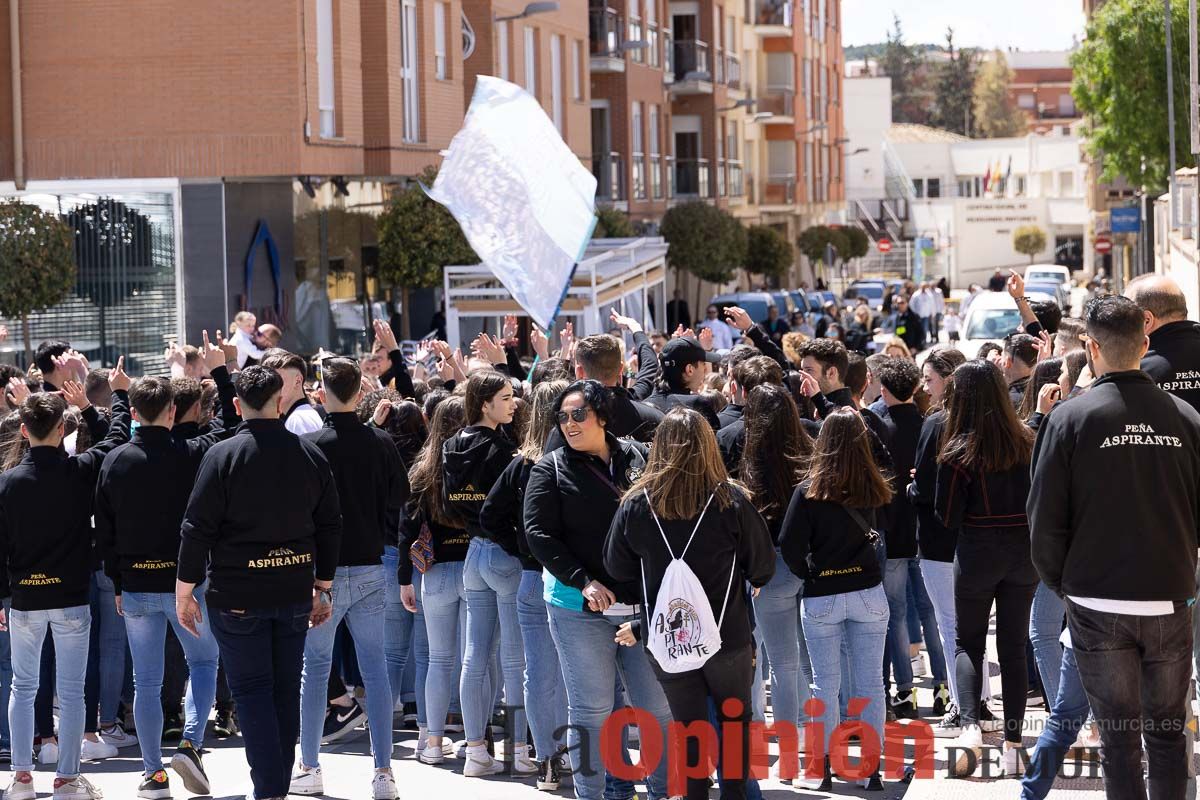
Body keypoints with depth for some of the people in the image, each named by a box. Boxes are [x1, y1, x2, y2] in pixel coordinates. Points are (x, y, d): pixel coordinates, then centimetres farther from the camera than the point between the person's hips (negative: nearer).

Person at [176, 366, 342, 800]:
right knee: (286, 690, 13)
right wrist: (323, 588, 18)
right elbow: (330, 526, 9)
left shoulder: (222, 456, -11)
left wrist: (185, 591, -2)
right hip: (294, 592, 4)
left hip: (236, 596, -4)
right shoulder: (310, 454, 2)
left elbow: (197, 528, -10)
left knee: (251, 690, 1)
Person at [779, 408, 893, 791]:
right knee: (870, 683, 7)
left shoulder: (808, 491, -11)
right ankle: (873, 768, 10)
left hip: (822, 598, -2)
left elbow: (790, 546, -14)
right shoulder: (872, 488, -3)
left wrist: (808, 575, 2)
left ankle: (824, 770, 10)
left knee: (826, 685, 7)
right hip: (868, 593, 2)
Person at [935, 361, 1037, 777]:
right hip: (1024, 551, 3)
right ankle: (1012, 745, 9)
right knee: (1013, 647, 10)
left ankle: (970, 726, -11)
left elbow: (948, 517, -10)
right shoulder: (1026, 439, -2)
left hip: (978, 551, -3)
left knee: (967, 643, 11)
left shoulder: (959, 452, -14)